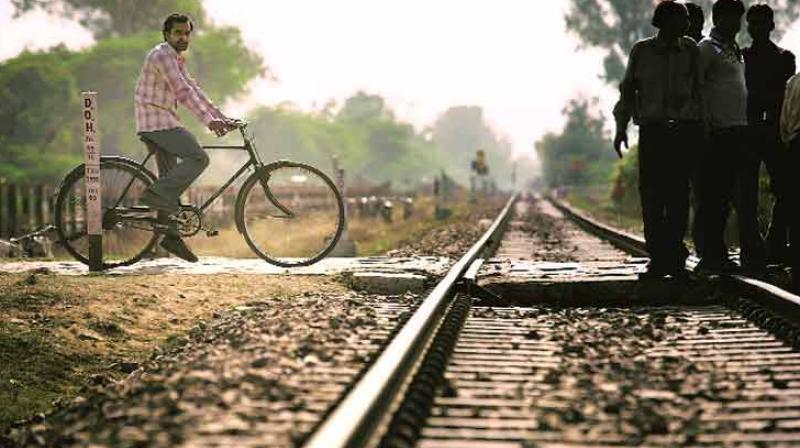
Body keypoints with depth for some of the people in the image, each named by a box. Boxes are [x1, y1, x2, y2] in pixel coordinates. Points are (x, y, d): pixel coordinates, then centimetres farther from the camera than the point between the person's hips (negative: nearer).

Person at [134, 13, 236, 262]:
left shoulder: (177, 60, 19)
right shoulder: (162, 55, -13)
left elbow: (194, 90, 18)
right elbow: (182, 91, -23)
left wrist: (221, 118, 11)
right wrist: (209, 121, -29)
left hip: (162, 123, 10)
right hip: (157, 122, -10)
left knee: (171, 178, 9)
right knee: (198, 158, -18)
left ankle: (171, 235, 10)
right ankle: (157, 193, -18)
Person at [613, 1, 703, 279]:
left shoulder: (690, 51, 9)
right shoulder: (642, 51, 5)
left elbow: (698, 89, 13)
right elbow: (628, 90, 10)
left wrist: (700, 125, 7)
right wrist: (621, 127, 5)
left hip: (683, 129, 1)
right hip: (652, 130, -1)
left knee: (679, 194, -1)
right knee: (651, 195, -5)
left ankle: (674, 258, 4)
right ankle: (658, 259, 0)